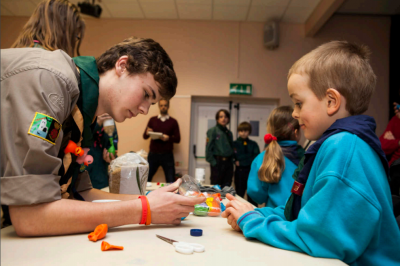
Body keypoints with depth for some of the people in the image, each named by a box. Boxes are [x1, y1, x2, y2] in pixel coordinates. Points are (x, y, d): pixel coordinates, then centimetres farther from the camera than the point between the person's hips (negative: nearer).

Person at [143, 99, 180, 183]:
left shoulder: (173, 122, 7)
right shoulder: (152, 120, 10)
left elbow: (178, 139, 2)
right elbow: (144, 136, 8)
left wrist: (168, 138, -17)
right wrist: (147, 133, -14)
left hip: (167, 155, -1)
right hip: (153, 154, 1)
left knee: (171, 181, -3)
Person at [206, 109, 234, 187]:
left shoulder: (229, 133, 14)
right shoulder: (212, 131, -3)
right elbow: (208, 148, -8)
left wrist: (231, 160, 6)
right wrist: (213, 162, -13)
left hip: (228, 162, 6)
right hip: (218, 162, -5)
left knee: (227, 186, 8)